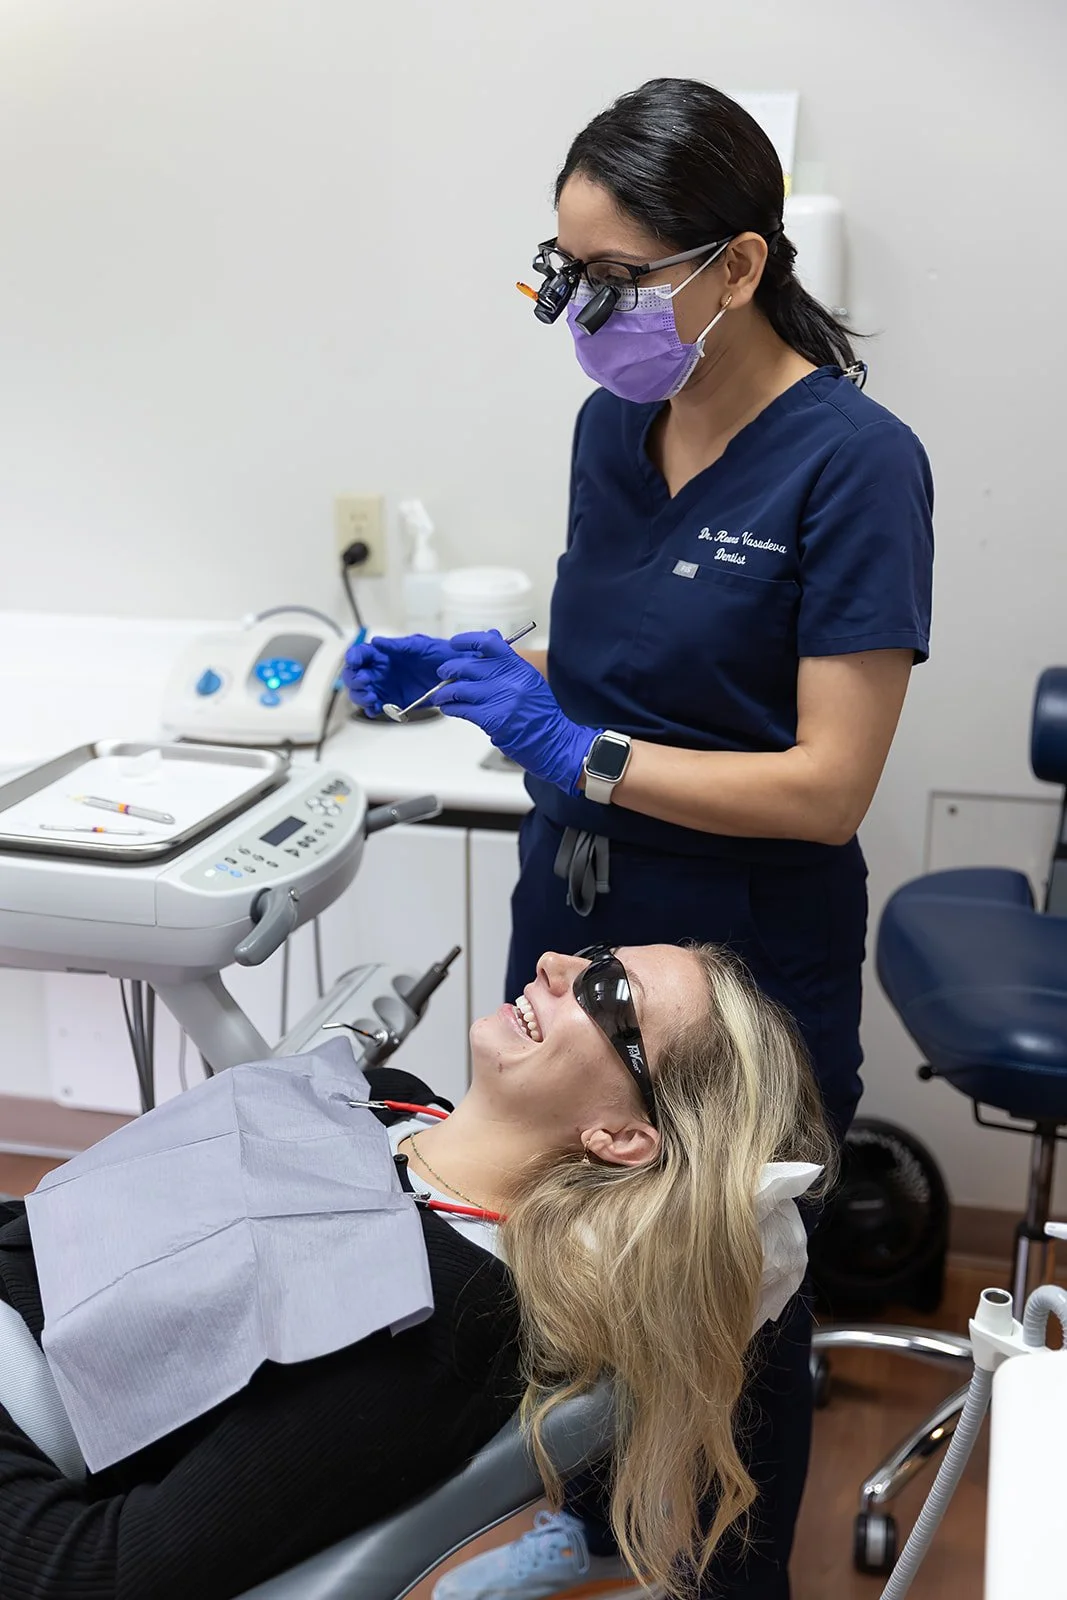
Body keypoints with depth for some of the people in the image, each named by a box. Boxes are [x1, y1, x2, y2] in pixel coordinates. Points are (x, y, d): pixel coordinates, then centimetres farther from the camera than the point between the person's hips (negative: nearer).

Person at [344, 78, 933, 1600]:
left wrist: (577, 750, -25)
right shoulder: (613, 423, 1)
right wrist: (472, 668, -3)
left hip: (749, 975, -6)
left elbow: (826, 786, -22)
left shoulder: (851, 462, -19)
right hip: (574, 928, 7)